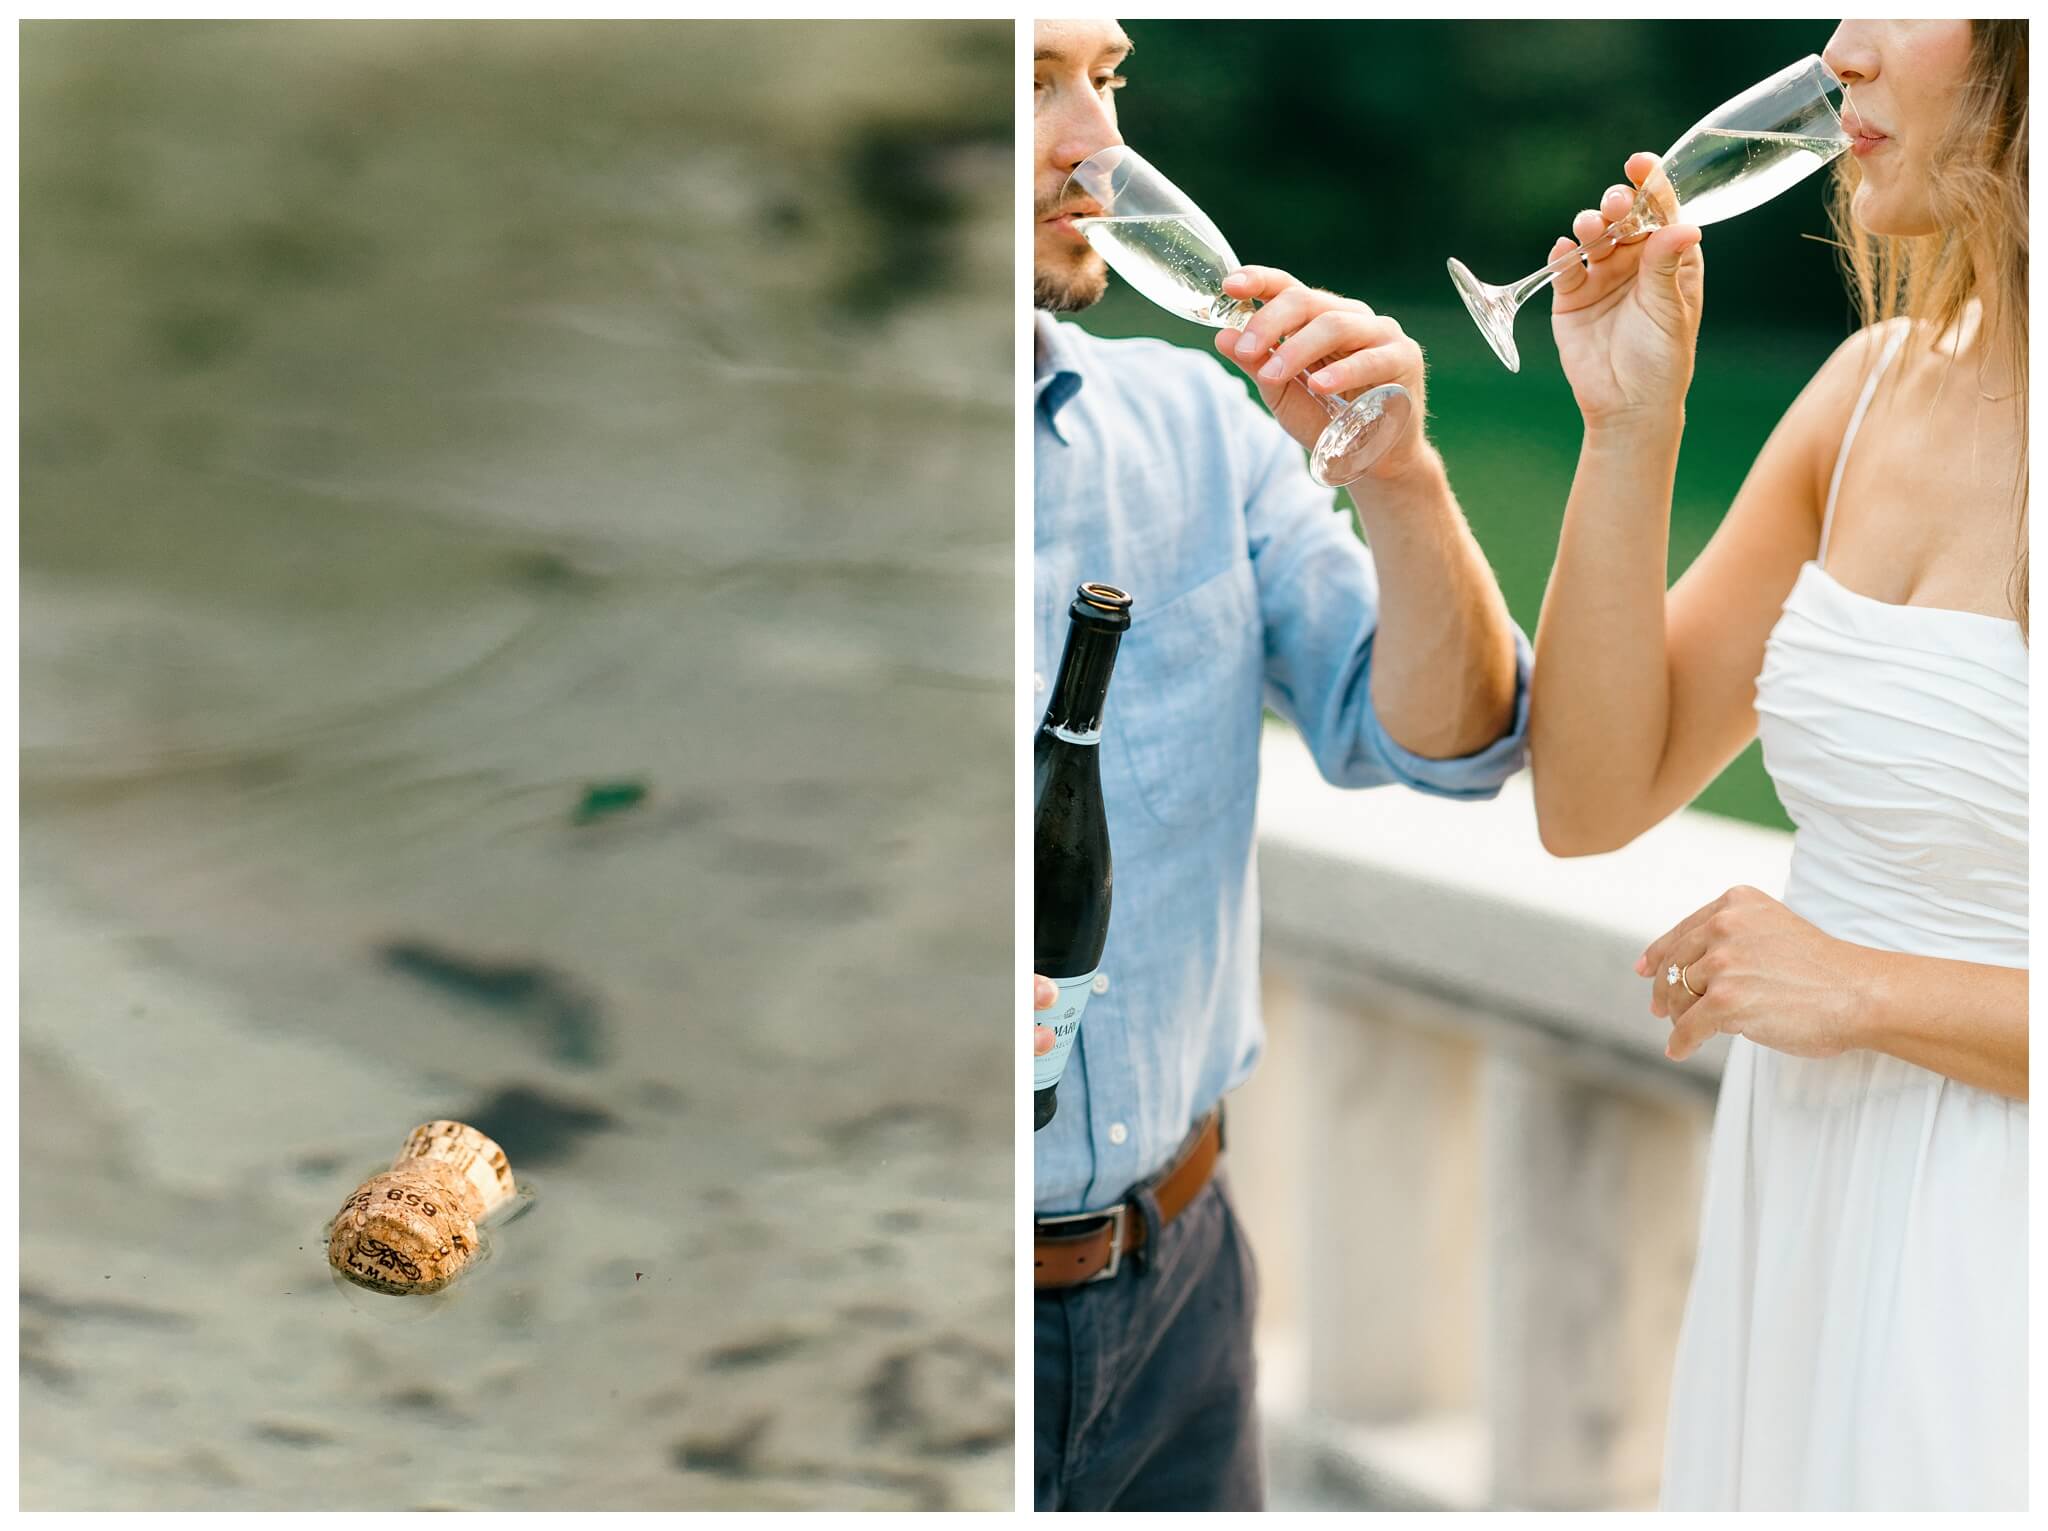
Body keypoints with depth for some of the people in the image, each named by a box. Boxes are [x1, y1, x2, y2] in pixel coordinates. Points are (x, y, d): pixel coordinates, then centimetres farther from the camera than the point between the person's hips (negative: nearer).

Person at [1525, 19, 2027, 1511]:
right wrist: (1630, 427, -4)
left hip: (1993, 1235, -6)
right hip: (1795, 1205, 6)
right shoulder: (1878, 385, 4)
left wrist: (1871, 990, -17)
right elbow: (1593, 799, 4)